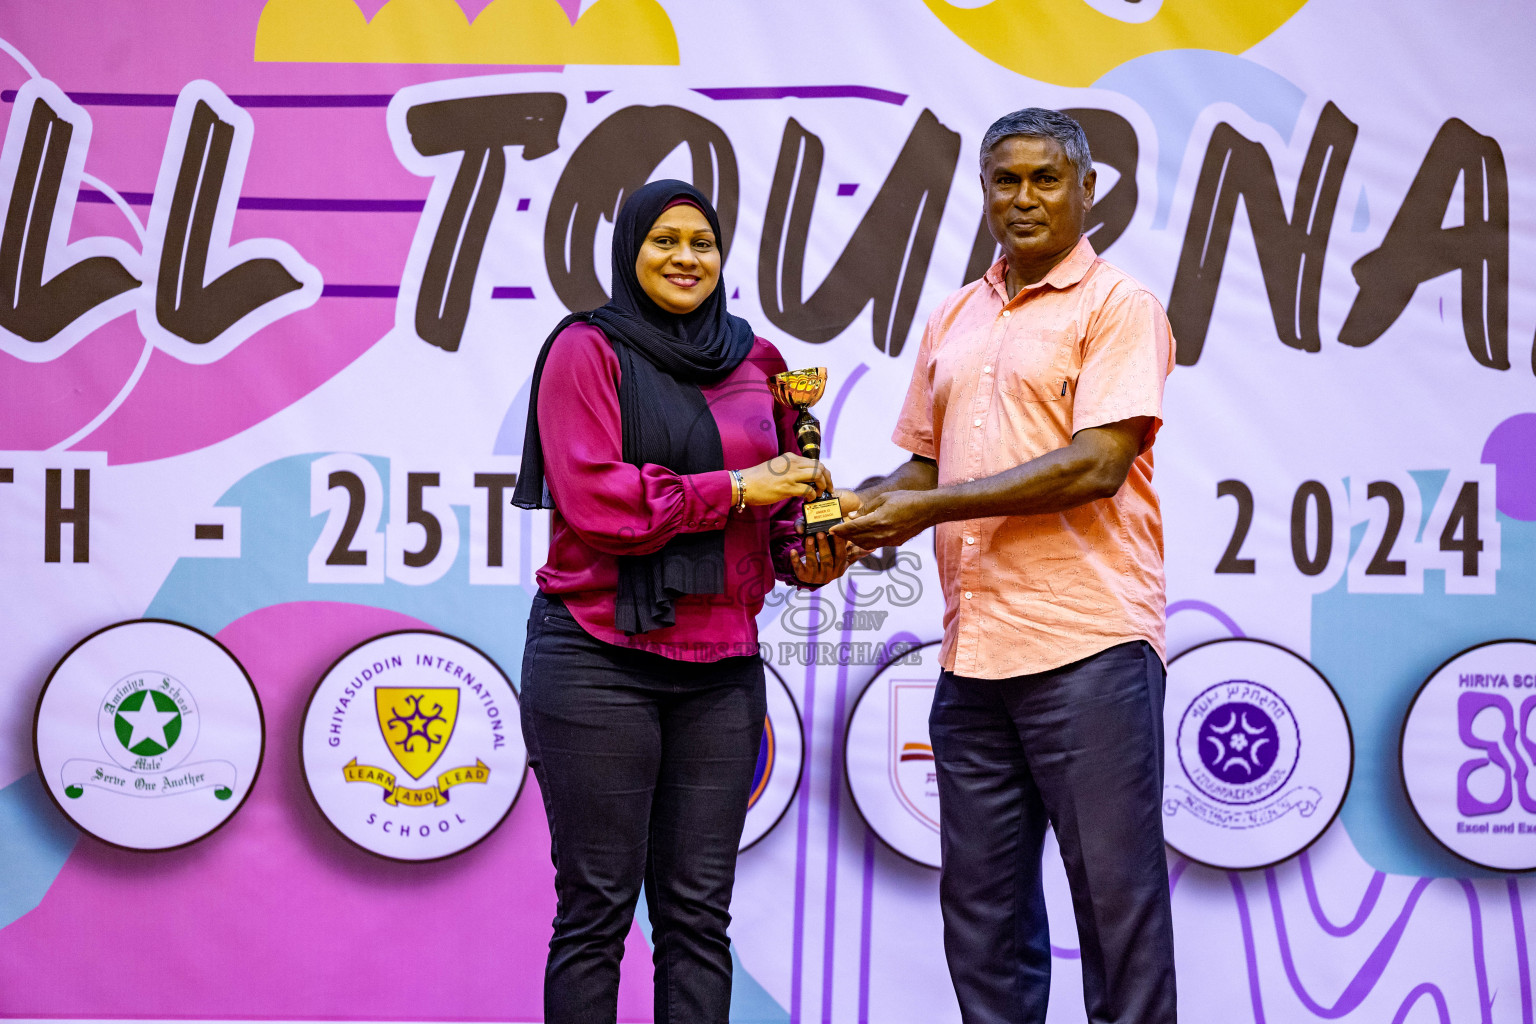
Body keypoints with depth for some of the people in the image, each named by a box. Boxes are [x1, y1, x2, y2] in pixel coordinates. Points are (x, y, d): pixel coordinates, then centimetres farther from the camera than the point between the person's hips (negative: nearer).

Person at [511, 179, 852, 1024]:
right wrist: (733, 488, -13)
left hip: (721, 662, 5)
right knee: (597, 909, 0)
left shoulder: (755, 362, 14)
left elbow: (779, 504, 22)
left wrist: (806, 557, 1)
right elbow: (593, 499, -12)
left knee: (699, 914, 7)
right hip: (598, 659, -5)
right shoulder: (587, 349, -1)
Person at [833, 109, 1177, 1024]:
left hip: (1087, 645, -6)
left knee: (1116, 890, -2)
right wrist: (861, 509, 1)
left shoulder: (1118, 306, -2)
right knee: (981, 903, 9)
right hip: (973, 650, 7)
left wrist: (930, 510, -13)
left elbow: (1096, 465, -13)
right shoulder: (954, 320, 19)